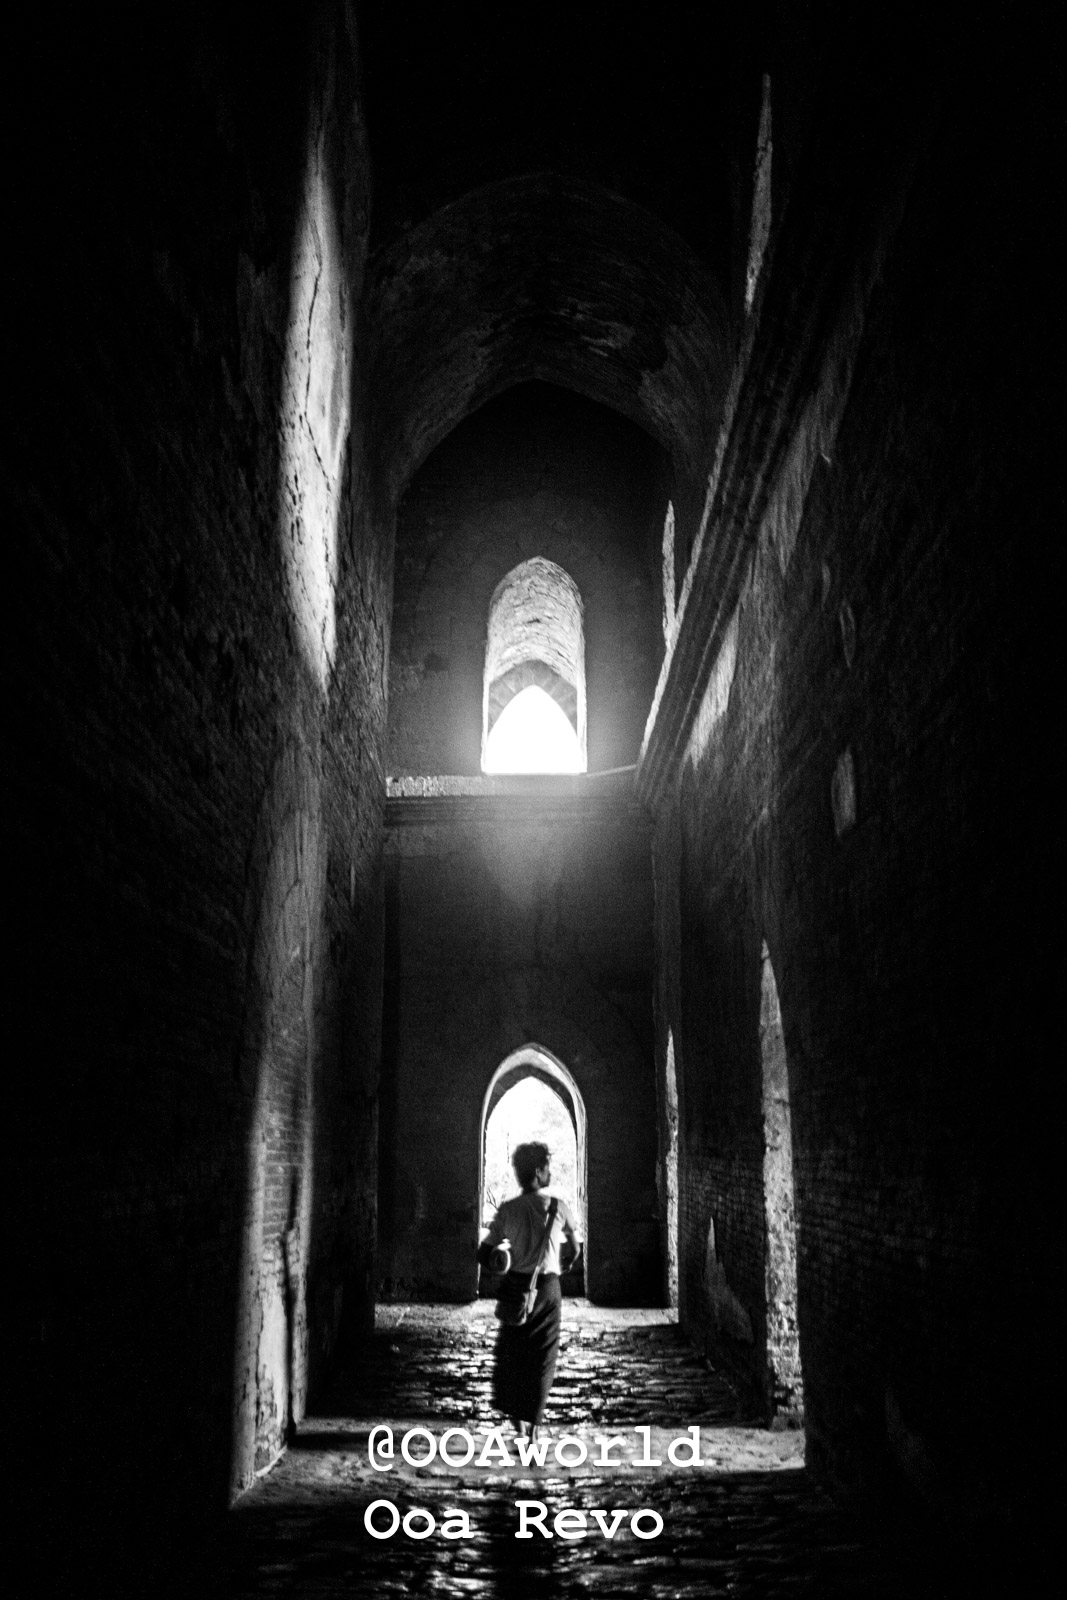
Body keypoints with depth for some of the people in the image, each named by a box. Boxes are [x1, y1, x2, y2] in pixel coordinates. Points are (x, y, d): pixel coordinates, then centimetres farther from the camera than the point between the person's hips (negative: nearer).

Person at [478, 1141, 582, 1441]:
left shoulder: (507, 1210, -5)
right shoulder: (558, 1207, -6)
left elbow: (484, 1255, -6)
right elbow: (574, 1249, 6)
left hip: (515, 1287, 1)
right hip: (548, 1288, -1)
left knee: (511, 1351, 17)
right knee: (542, 1357, 9)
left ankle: (514, 1411, 11)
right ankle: (532, 1422, 10)